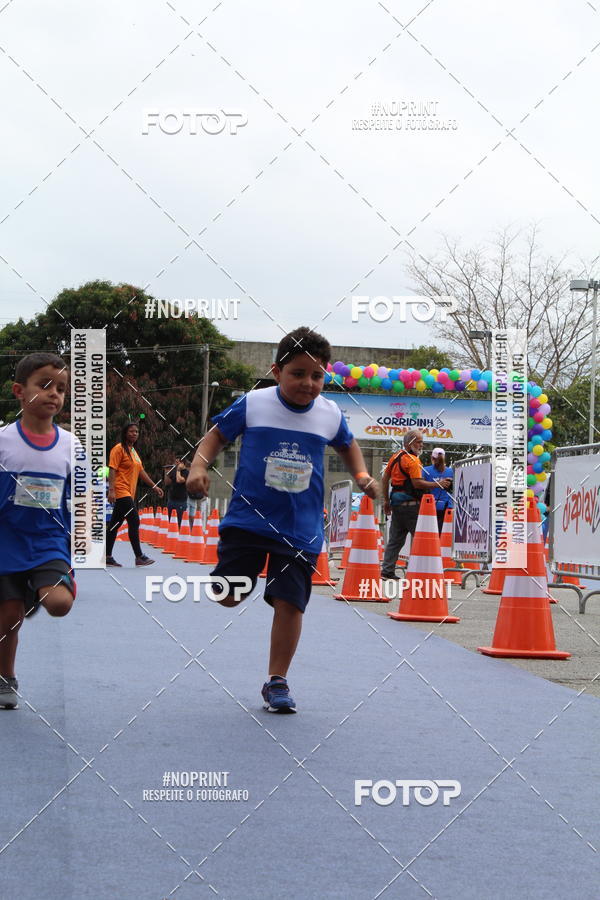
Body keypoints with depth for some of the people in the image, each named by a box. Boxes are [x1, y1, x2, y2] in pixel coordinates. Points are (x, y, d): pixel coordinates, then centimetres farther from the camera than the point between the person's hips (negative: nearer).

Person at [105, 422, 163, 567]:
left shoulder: (133, 451, 20)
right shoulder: (119, 449, -7)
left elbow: (141, 471, 24)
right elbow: (112, 469, -14)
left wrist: (154, 486, 20)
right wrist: (111, 490, -22)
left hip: (128, 494, 9)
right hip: (121, 492, -9)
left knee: (114, 525, 10)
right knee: (134, 522, -12)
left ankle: (107, 556, 12)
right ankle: (139, 556, -11)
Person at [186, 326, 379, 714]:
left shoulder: (330, 414, 1)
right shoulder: (252, 404, -7)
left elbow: (347, 445, 22)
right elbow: (217, 435, 5)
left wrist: (362, 475, 7)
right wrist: (200, 466, -12)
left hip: (301, 529, 1)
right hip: (247, 518, -1)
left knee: (290, 602, -3)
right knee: (227, 596, -4)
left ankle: (277, 681, 12)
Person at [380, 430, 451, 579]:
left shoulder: (395, 457, 15)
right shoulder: (412, 460, -12)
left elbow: (384, 479, 19)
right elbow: (417, 483, -21)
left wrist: (386, 500, 24)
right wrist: (438, 484, -14)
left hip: (396, 503, 9)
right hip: (410, 504, -9)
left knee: (395, 539, 10)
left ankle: (387, 571, 8)